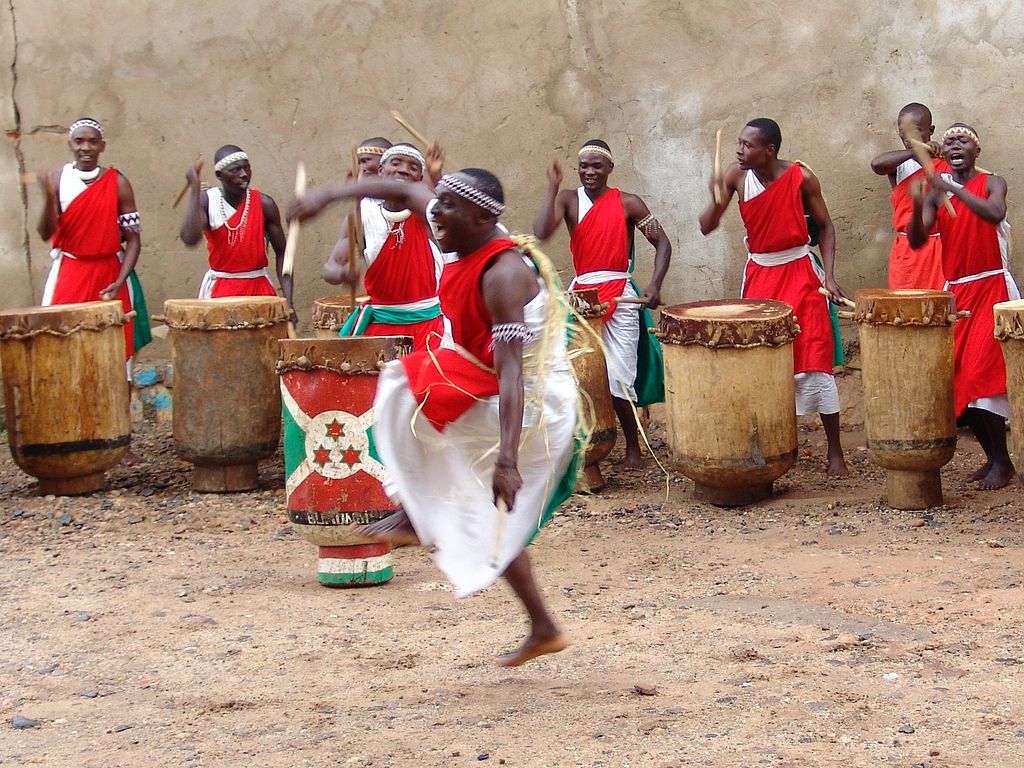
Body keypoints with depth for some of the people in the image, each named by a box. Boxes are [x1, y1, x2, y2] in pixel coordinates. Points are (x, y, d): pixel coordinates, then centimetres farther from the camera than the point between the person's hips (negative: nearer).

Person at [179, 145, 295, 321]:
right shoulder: (207, 201, -6)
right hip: (219, 291, -1)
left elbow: (282, 252, 2)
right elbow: (190, 238, -23)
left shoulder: (264, 204, -4)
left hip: (259, 287, 1)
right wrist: (194, 188, -23)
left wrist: (288, 299, -8)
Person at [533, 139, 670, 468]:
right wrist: (553, 187, -14)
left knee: (619, 377, -6)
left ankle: (633, 446, 7)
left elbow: (662, 243, 2)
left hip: (620, 296, -2)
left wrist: (655, 285, -12)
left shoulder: (628, 204, 0)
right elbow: (542, 231, -14)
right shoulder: (569, 200, 4)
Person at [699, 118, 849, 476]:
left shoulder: (801, 177, -12)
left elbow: (825, 225, 0)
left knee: (814, 363, -6)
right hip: (759, 275, 3)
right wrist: (717, 201, -27)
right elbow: (706, 227, -6)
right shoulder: (737, 175, -7)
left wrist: (828, 275, -9)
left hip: (800, 274, -3)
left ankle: (836, 454, 1)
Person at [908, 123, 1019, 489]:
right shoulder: (935, 192, 7)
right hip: (955, 293, 5)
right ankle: (992, 456, 16)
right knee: (959, 376, 4)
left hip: (992, 288, -5)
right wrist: (917, 207, -24)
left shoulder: (992, 183, -2)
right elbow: (917, 241, -5)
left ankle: (1002, 461, -4)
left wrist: (952, 189, -32)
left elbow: (995, 214, -25)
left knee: (981, 374, -13)